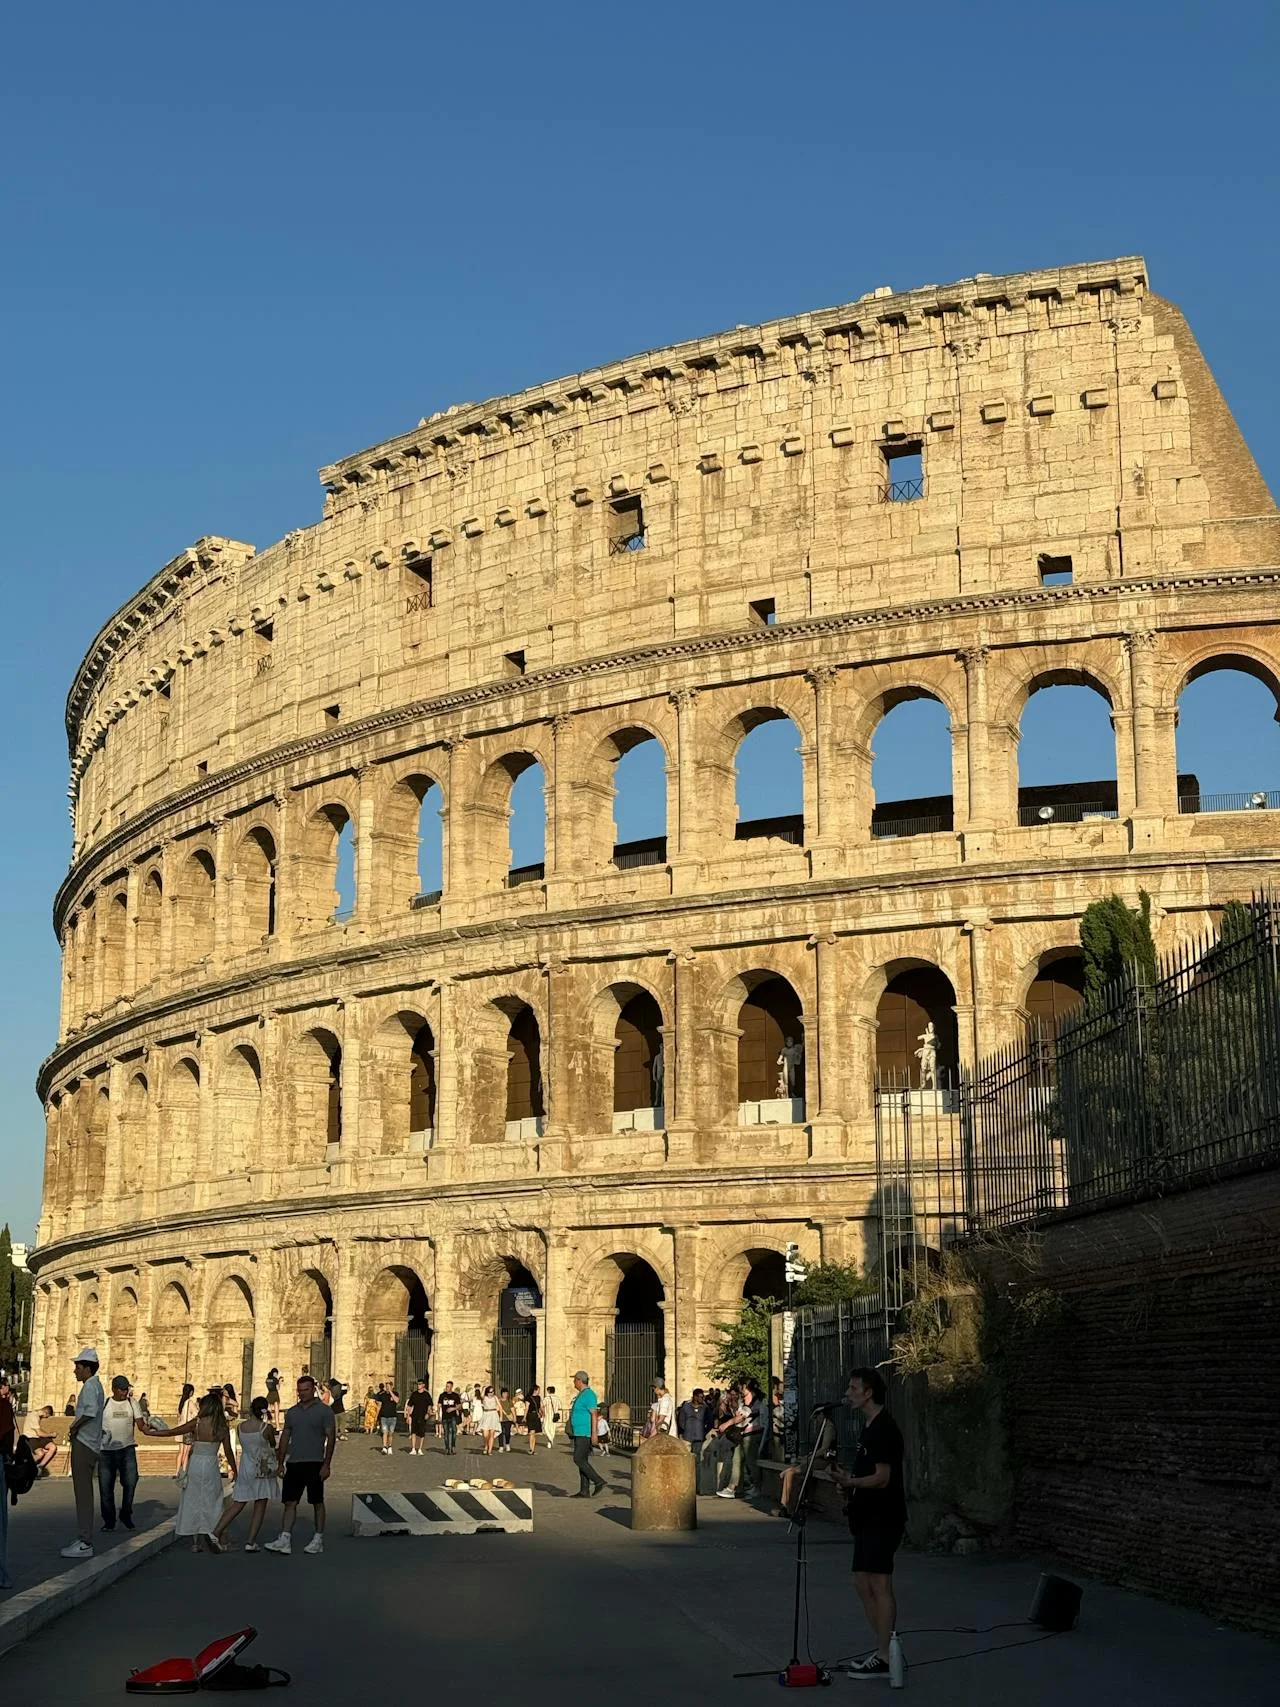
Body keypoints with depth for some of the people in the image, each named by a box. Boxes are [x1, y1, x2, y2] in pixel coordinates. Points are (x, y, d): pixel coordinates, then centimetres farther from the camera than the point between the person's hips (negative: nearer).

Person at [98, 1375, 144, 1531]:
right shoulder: (104, 1404, 4)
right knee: (106, 1486, 2)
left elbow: (140, 1424, -1)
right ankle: (109, 1521, 15)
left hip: (127, 1448, 0)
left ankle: (126, 1514, 5)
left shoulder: (132, 1403, 6)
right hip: (106, 1450, 0)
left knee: (131, 1480, -15)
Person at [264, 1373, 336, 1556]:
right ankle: (285, 1540, -6)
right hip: (294, 1463, 5)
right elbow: (285, 1437, 17)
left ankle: (318, 1540, 9)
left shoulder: (324, 1411, -2)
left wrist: (326, 1465, -11)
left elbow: (330, 1438, -5)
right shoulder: (292, 1412, 13)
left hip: (314, 1464, -5)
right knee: (290, 1502, -2)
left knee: (317, 1503, 2)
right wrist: (280, 1463, 11)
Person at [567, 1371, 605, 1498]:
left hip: (585, 1434, -10)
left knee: (578, 1459, -14)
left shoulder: (588, 1394, -13)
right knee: (582, 1461, 7)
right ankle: (584, 1491, 6)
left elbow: (594, 1414, -19)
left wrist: (594, 1433, -24)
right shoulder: (581, 1395, 18)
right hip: (579, 1434, 10)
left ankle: (598, 1481, -10)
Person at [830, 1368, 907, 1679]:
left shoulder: (884, 1429, -15)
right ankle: (883, 1650, 19)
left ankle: (885, 1657, -5)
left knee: (879, 1584, -8)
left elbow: (882, 1478, -21)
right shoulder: (871, 1427, 16)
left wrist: (850, 1482, -33)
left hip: (883, 1519, -11)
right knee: (862, 1583, 13)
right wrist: (849, 1485, 11)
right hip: (868, 1518, 11)